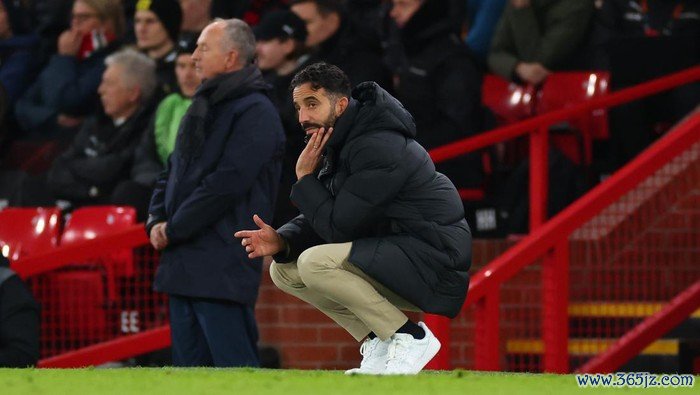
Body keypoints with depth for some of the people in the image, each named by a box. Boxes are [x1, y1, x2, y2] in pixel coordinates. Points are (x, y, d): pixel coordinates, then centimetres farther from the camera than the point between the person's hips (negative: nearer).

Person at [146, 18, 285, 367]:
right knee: (188, 363, 8)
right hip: (182, 266, 9)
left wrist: (174, 229, -12)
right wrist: (156, 221, 5)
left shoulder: (255, 112, -9)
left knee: (233, 362, -14)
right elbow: (172, 172, 23)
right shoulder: (202, 109, 20)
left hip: (223, 267, -9)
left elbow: (226, 183, -17)